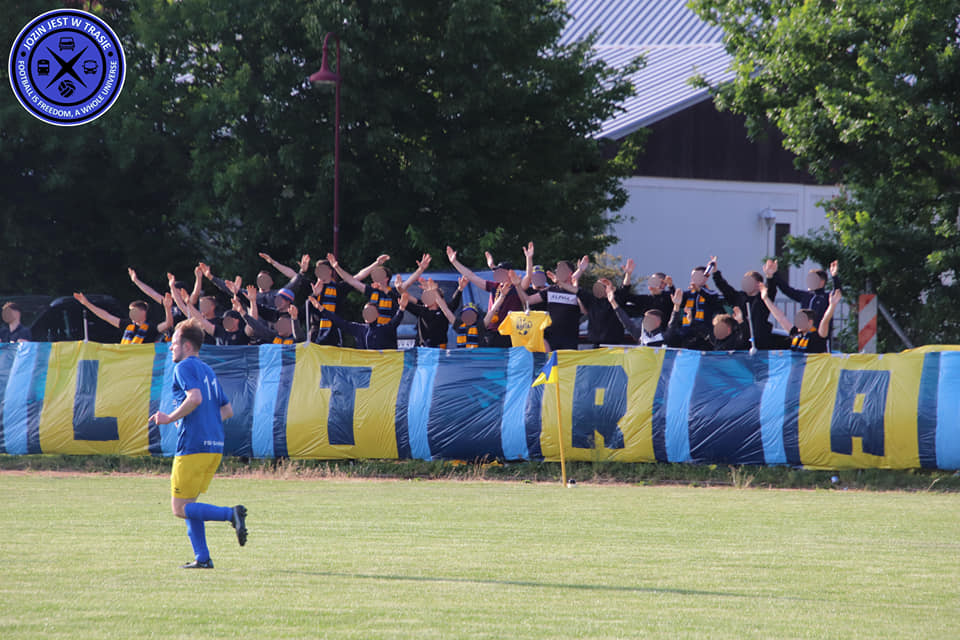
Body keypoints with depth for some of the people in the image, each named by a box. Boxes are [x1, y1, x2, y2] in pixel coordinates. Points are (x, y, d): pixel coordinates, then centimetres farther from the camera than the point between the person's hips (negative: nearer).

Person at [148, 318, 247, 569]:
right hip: (214, 445, 9)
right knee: (188, 504, 16)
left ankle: (231, 514, -21)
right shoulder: (208, 370, 20)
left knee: (180, 508, -5)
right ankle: (202, 557, 9)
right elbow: (227, 410, 22)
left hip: (192, 445, -9)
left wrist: (170, 418, -13)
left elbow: (195, 398, -23)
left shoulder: (185, 367, -6)